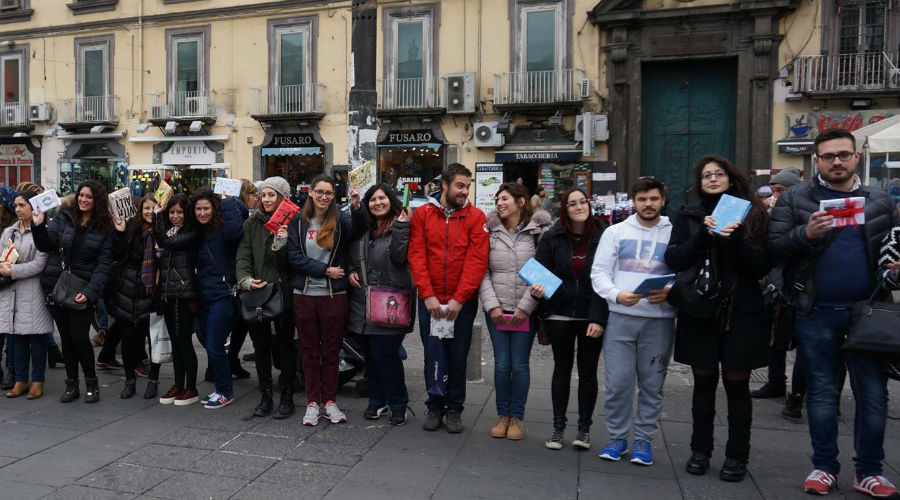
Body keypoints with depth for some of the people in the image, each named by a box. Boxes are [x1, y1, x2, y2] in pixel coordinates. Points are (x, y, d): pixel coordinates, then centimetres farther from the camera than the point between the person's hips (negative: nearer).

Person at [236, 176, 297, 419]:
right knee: (261, 346, 10)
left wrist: (281, 243, -23)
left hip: (282, 292, -3)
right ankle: (265, 396, 22)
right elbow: (243, 255, 3)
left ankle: (287, 397, 15)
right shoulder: (252, 224, 9)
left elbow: (290, 263, -6)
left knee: (285, 345, 4)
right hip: (256, 293, 4)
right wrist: (245, 279, -13)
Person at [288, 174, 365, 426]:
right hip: (304, 295, 1)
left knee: (331, 351, 9)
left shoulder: (340, 220, 0)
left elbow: (358, 230, -22)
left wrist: (357, 207, -39)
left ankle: (329, 401, 21)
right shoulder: (298, 222, 3)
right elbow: (294, 257, -4)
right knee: (309, 352, 10)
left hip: (334, 296, -1)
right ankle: (313, 402, 21)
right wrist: (325, 270, -12)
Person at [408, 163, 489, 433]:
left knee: (457, 357, 8)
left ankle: (454, 409, 25)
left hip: (462, 302, -1)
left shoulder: (476, 217, -1)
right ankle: (435, 406, 27)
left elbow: (477, 261, -8)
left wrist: (459, 299, -14)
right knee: (433, 356, 10)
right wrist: (427, 295, -12)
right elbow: (416, 256, -4)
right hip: (430, 301, 1)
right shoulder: (422, 214, 2)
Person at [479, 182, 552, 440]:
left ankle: (517, 417, 19)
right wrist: (492, 305, -7)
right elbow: (483, 272, 3)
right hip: (496, 310, 2)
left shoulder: (538, 231, -1)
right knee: (501, 364, 6)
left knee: (520, 365, 4)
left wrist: (526, 306, -11)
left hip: (525, 311, -2)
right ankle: (503, 415, 21)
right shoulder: (490, 231, 6)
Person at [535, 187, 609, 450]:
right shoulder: (552, 238, -2)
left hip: (591, 316, -1)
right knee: (562, 369, 11)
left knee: (588, 371, 9)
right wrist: (537, 288, -22)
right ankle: (558, 427, 22)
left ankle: (584, 428, 23)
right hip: (560, 313, 1)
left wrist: (599, 318, -14)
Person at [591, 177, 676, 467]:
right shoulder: (615, 232, 8)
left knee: (652, 383, 8)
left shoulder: (675, 234, 5)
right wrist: (616, 294, -14)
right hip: (621, 317, 0)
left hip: (659, 319, 0)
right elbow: (599, 272, 3)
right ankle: (618, 437, 19)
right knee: (617, 382, 2)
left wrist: (669, 293, -16)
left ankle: (644, 439, 23)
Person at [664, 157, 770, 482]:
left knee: (737, 384, 5)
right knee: (704, 383, 9)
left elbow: (763, 266, -2)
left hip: (742, 312, -1)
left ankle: (737, 457, 17)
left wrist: (738, 239, -18)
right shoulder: (688, 216, 8)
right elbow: (673, 260, -3)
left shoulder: (751, 214, 5)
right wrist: (703, 234, -15)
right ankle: (700, 451, 22)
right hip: (699, 312, 1)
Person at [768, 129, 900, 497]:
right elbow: (774, 249, -6)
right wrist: (806, 233, -23)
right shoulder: (794, 199, 1)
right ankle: (825, 467, 23)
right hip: (816, 314, -2)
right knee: (822, 392, 9)